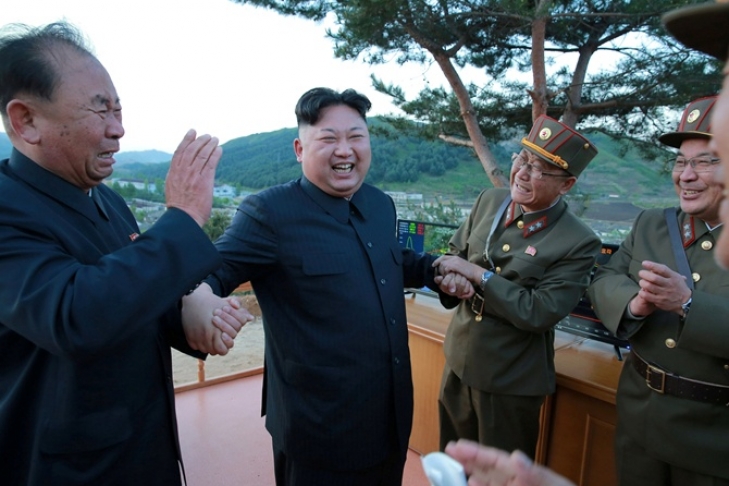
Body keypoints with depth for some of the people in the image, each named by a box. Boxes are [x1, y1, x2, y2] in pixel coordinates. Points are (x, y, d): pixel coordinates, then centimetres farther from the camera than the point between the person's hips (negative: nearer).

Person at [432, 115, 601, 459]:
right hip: (459, 362, 5)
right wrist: (452, 278, -15)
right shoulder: (489, 201, -3)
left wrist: (477, 274, -24)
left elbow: (539, 313, -23)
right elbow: (455, 251, 7)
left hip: (512, 382, -5)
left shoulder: (579, 243, -18)